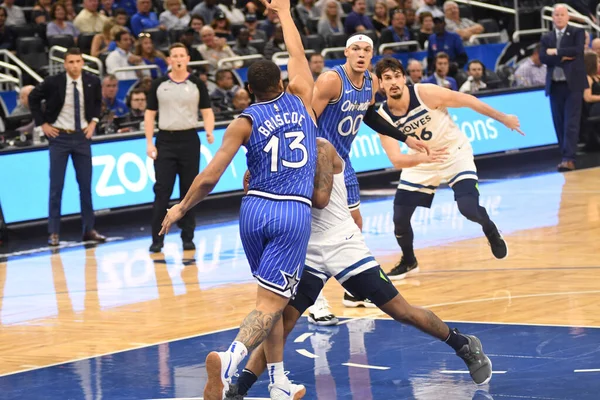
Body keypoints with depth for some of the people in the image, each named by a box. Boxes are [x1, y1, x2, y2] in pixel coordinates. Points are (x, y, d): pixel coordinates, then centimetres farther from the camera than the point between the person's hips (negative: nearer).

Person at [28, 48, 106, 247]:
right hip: (59, 136, -3)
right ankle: (54, 232, 6)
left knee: (86, 184, 7)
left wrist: (93, 121, 4)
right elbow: (33, 98, 3)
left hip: (82, 136, 3)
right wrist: (42, 123, -2)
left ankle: (89, 229, 16)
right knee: (56, 186, 0)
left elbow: (98, 102, 17)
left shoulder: (92, 82, -3)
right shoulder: (53, 82, -12)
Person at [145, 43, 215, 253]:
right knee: (162, 191, -4)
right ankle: (157, 239, -1)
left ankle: (187, 238, 12)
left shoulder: (197, 84, 3)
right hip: (165, 140, 0)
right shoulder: (159, 84, 5)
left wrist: (209, 131, -15)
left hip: (189, 140, 0)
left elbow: (207, 112, 5)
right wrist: (149, 143, -1)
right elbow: (150, 114, 8)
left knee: (189, 191, 4)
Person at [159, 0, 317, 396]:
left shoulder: (245, 122, 2)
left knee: (271, 299, 20)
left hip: (255, 208, 2)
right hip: (295, 213, -2)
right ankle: (230, 357, -36)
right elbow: (298, 52, 24)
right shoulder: (301, 99, 5)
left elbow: (209, 178, -4)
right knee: (270, 303, -9)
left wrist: (181, 208, 10)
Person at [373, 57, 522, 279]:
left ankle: (491, 231, 16)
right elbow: (396, 159, -23)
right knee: (399, 216, -3)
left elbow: (467, 100, -15)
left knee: (469, 208, -21)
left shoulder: (425, 93, -27)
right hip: (421, 161, 3)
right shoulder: (383, 117, -17)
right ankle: (408, 262, 26)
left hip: (455, 153, -3)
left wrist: (503, 118, -6)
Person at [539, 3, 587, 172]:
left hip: (573, 84, -4)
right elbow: (543, 58, -3)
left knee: (571, 123, -10)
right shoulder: (546, 38, 13)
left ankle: (569, 159, -16)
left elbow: (578, 50, -14)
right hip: (555, 85, 4)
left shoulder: (577, 33, 4)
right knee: (559, 124, 4)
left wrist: (556, 52, -8)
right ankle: (567, 157, 11)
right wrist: (564, 57, -12)